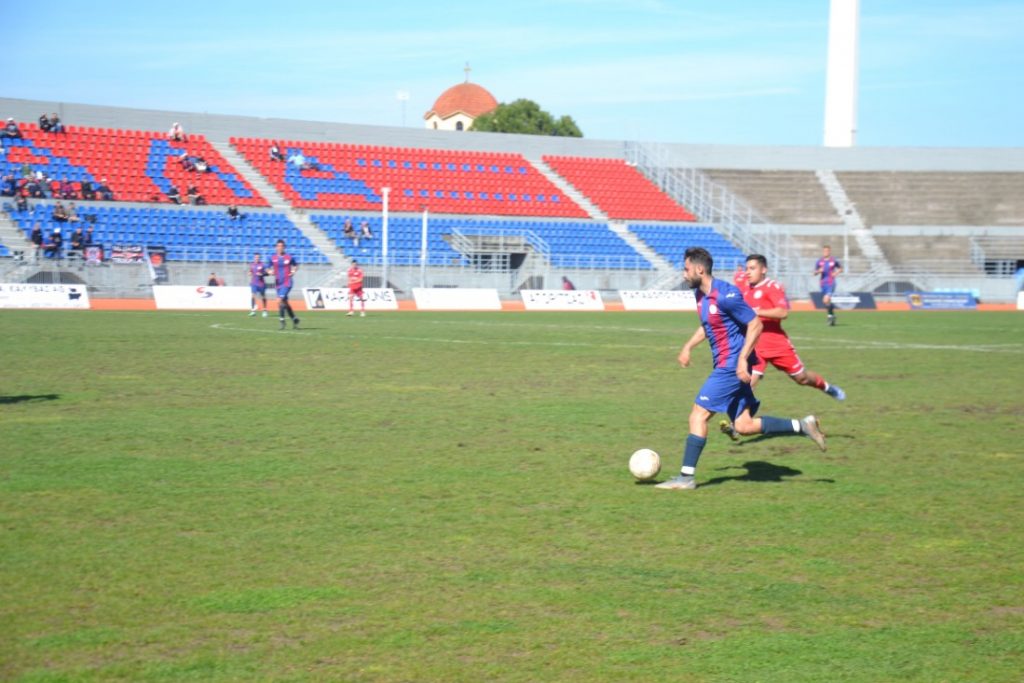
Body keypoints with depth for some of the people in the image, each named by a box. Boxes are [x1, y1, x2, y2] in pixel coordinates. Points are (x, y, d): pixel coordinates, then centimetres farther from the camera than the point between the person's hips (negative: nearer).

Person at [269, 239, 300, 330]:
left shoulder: (289, 257, -3)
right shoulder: (272, 257, 3)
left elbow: (296, 265, 12)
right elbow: (270, 268, 12)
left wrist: (293, 271, -6)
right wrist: (270, 272, -10)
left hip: (287, 283, -4)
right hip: (278, 283, 4)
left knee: (279, 301, -18)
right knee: (285, 303, 11)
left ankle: (282, 321, -6)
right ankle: (294, 319, 28)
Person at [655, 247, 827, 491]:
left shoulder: (725, 295, -19)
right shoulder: (700, 294, 9)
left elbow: (755, 325, -18)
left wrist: (742, 359, -22)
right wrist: (688, 346, 18)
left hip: (732, 367, -9)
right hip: (725, 366, 9)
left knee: (699, 414, -9)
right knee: (745, 426, 8)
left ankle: (686, 477, -5)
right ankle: (802, 426, 15)